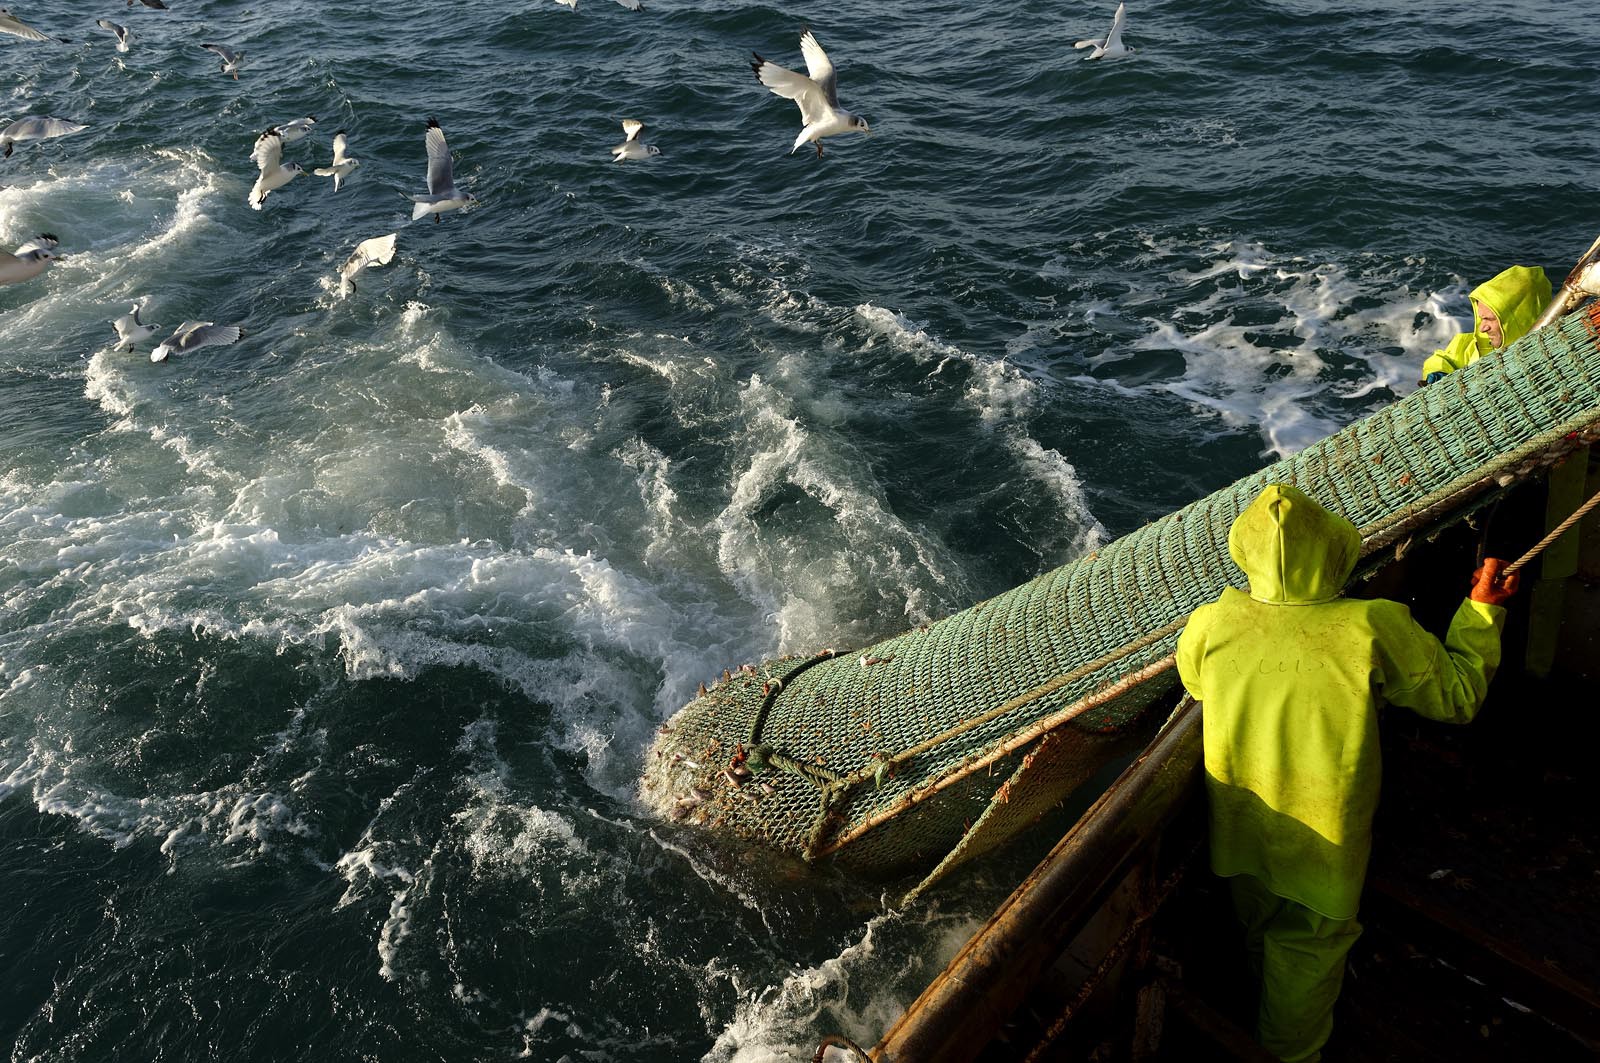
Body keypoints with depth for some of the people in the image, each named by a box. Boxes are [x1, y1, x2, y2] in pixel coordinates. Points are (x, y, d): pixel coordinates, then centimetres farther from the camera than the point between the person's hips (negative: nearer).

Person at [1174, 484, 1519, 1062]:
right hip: (1322, 841, -2)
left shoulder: (1211, 624, -22)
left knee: (1261, 932, 31)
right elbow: (1458, 697, -8)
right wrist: (1483, 611, 7)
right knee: (1308, 948, 24)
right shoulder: (1376, 629, -26)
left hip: (1239, 832, 2)